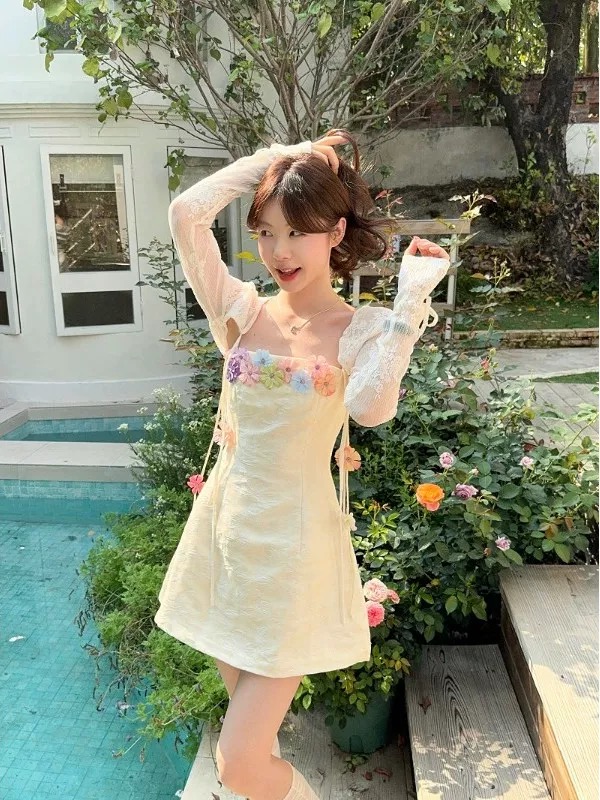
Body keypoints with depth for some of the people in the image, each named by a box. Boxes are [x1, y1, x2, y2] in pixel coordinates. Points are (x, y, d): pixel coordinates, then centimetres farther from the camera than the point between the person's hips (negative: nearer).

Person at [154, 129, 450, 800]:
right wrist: (270, 159, -4)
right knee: (249, 726, 22)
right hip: (224, 524, 4)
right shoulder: (244, 312, -1)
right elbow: (186, 214, -13)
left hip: (292, 543, -4)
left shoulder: (365, 329, -7)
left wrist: (411, 297, -26)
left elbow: (371, 408, -29)